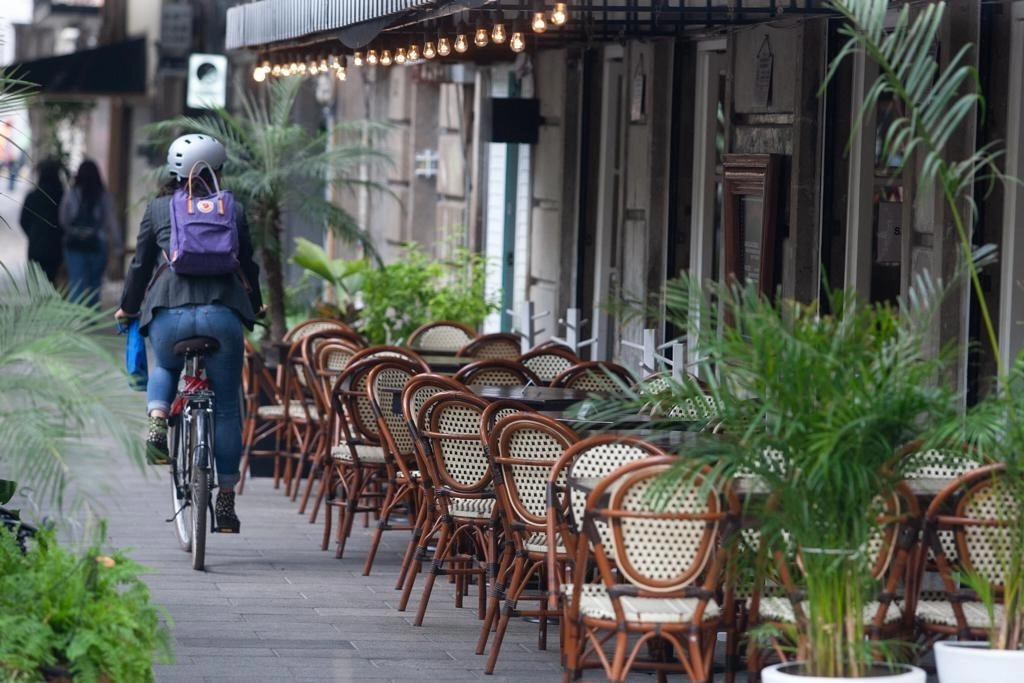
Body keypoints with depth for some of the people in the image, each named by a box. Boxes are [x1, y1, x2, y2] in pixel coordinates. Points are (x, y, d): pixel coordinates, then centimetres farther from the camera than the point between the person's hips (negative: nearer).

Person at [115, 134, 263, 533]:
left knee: (165, 370, 32)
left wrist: (128, 308, 30)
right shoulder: (233, 210, 15)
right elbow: (248, 264, 23)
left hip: (168, 312, 0)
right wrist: (255, 306, 41)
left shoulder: (158, 209, 13)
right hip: (222, 313, 0)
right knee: (226, 405, 10)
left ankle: (157, 420, 1)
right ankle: (226, 499, 11)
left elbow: (140, 265, 14)